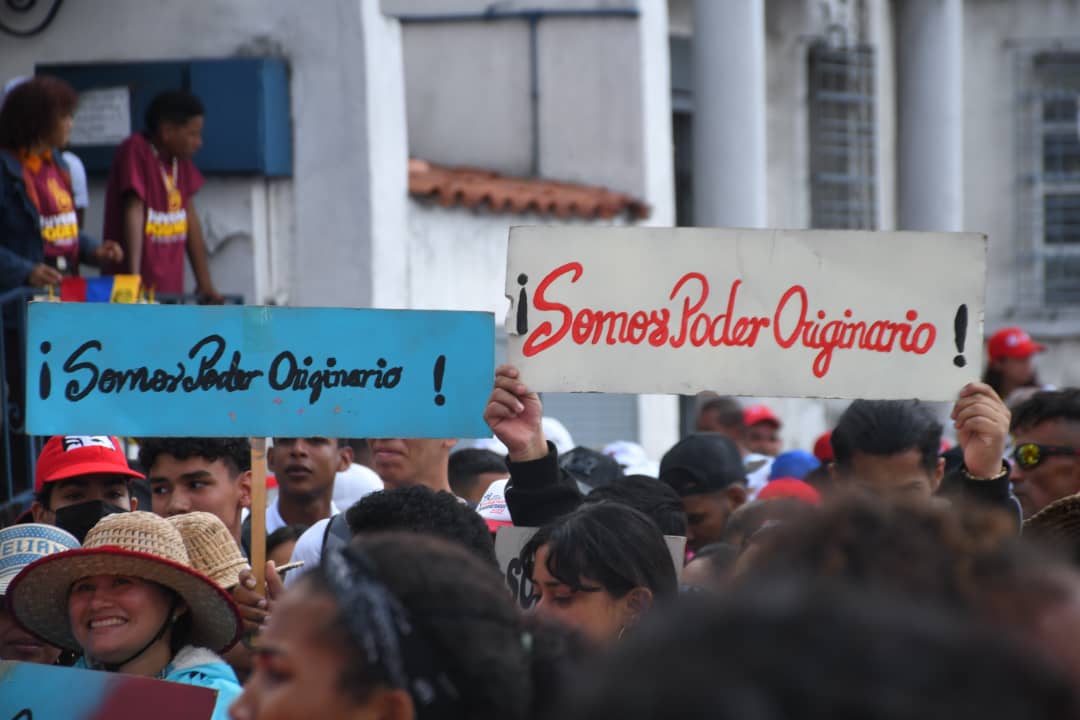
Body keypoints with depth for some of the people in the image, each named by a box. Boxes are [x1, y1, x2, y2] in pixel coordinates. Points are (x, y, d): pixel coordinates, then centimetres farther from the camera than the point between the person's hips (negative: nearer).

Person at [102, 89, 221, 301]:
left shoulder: (181, 160, 10)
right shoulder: (136, 151, -11)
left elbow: (190, 219, 13)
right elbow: (134, 212, -19)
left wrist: (205, 283, 11)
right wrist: (134, 280, -26)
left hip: (171, 291, 7)